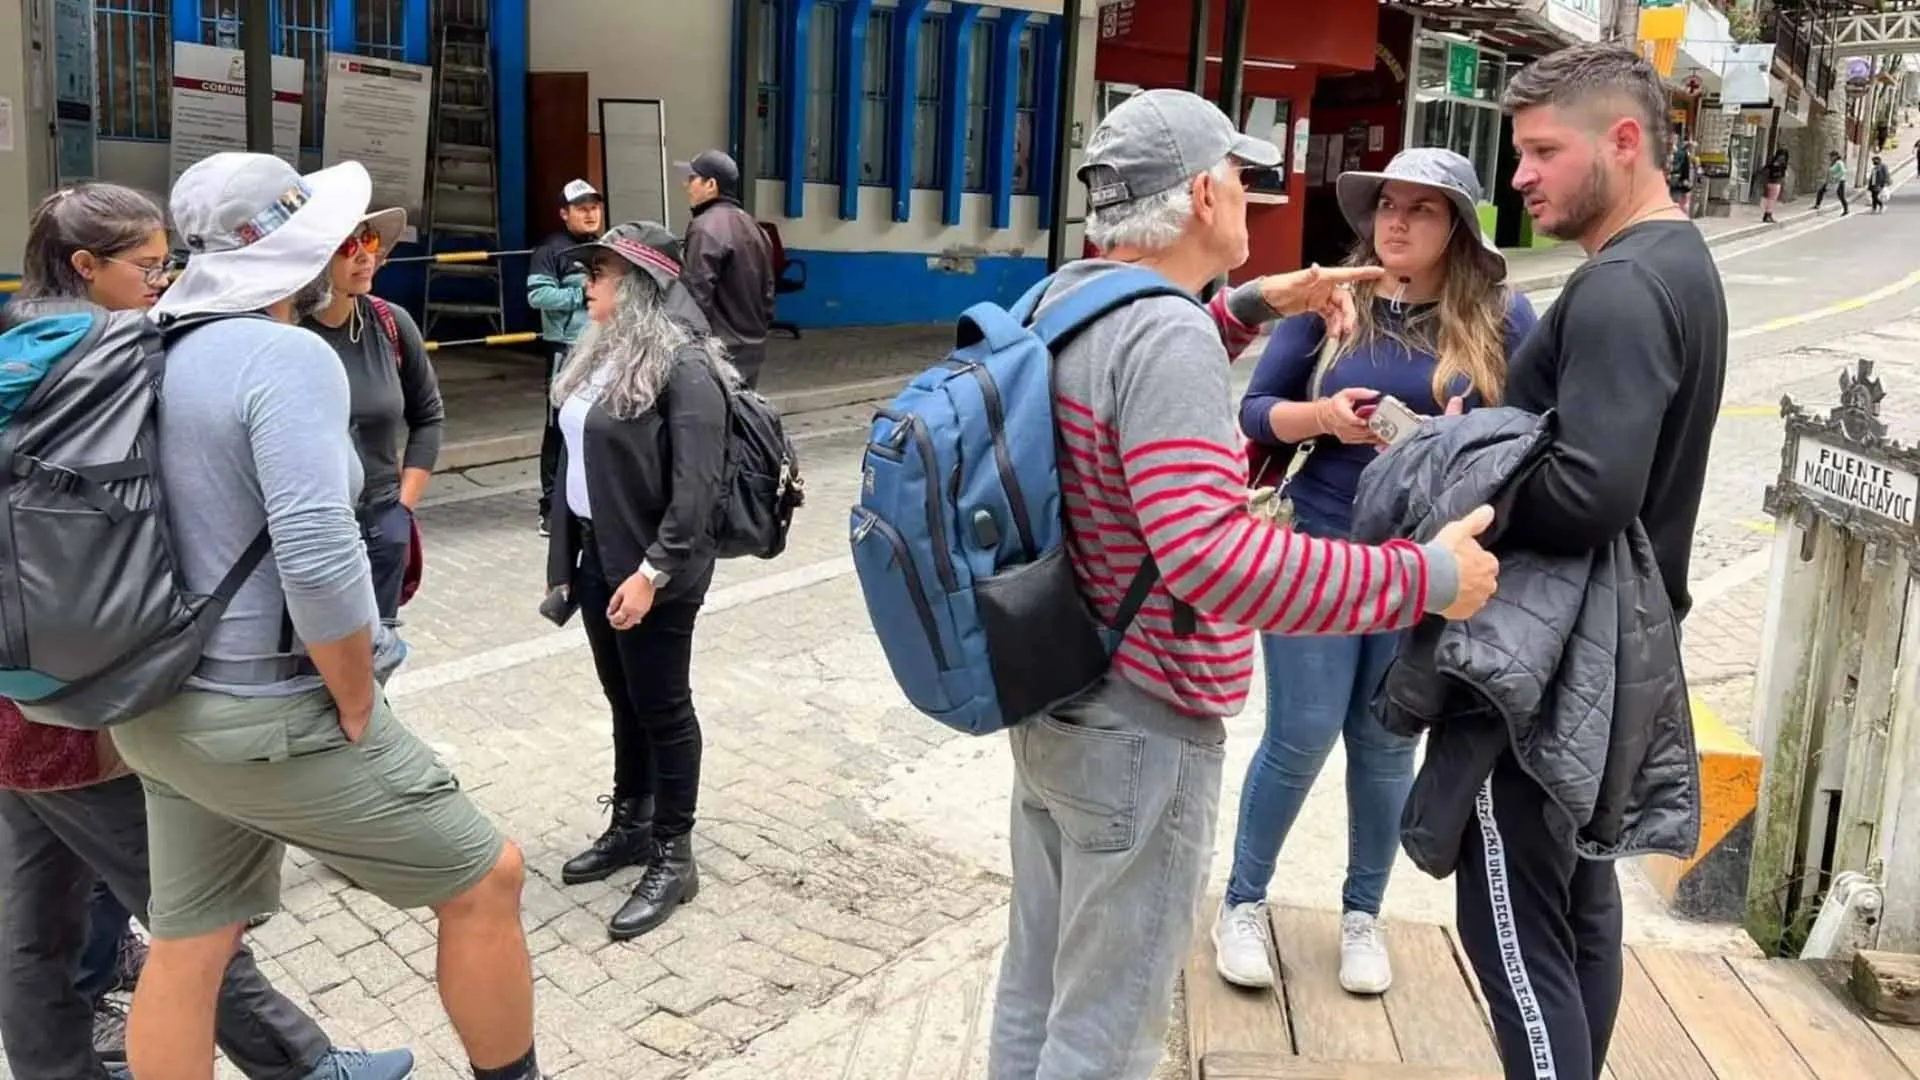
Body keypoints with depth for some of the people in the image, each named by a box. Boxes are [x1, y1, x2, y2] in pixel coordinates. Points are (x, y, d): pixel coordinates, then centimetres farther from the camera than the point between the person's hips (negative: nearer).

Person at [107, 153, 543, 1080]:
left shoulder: (161, 358, 8)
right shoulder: (287, 356, -20)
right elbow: (317, 559, -30)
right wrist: (359, 710, -16)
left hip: (168, 709, 9)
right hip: (275, 716, -9)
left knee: (185, 949, 16)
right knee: (484, 880, 6)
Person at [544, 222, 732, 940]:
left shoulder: (683, 364, -17)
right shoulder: (602, 354, 11)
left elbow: (698, 484, -22)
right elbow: (575, 458, 15)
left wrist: (653, 570, -24)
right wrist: (564, 556, 14)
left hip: (650, 570, -8)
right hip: (597, 559, 8)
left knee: (662, 708, 4)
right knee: (624, 701, 19)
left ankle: (673, 857, 17)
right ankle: (630, 826, 34)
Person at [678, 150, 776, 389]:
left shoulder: (706, 228, -15)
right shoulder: (751, 225, 16)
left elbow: (696, 294, -19)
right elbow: (768, 288, 20)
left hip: (719, 351, -9)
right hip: (751, 347, 10)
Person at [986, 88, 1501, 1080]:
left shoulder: (1062, 296, 4)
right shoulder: (1165, 333, -24)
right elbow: (1214, 556, -35)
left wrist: (1255, 304, 20)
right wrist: (1426, 576, -26)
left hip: (1050, 703, 9)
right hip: (1139, 732, -9)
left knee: (1037, 988, 22)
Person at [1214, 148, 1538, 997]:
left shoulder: (1501, 318, -2)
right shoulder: (1331, 302, -2)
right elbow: (1255, 410, 1)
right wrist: (1322, 418, -18)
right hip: (1318, 550, -1)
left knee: (1387, 743, 12)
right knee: (1301, 737, 2)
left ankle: (1362, 913, 32)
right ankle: (1243, 902, 23)